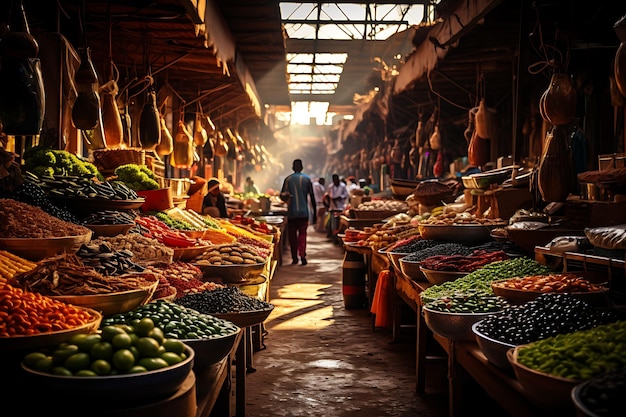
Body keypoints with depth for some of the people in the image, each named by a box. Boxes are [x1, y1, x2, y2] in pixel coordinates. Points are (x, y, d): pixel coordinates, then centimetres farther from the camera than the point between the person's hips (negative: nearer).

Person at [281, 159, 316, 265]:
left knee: (292, 235, 8)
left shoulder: (288, 179, 0)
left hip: (292, 212, 0)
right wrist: (314, 213, 8)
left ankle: (294, 258, 11)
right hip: (304, 212, 0)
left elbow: (282, 195, -3)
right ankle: (302, 254, -14)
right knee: (302, 233, 5)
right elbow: (312, 196, 3)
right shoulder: (307, 179, 2)